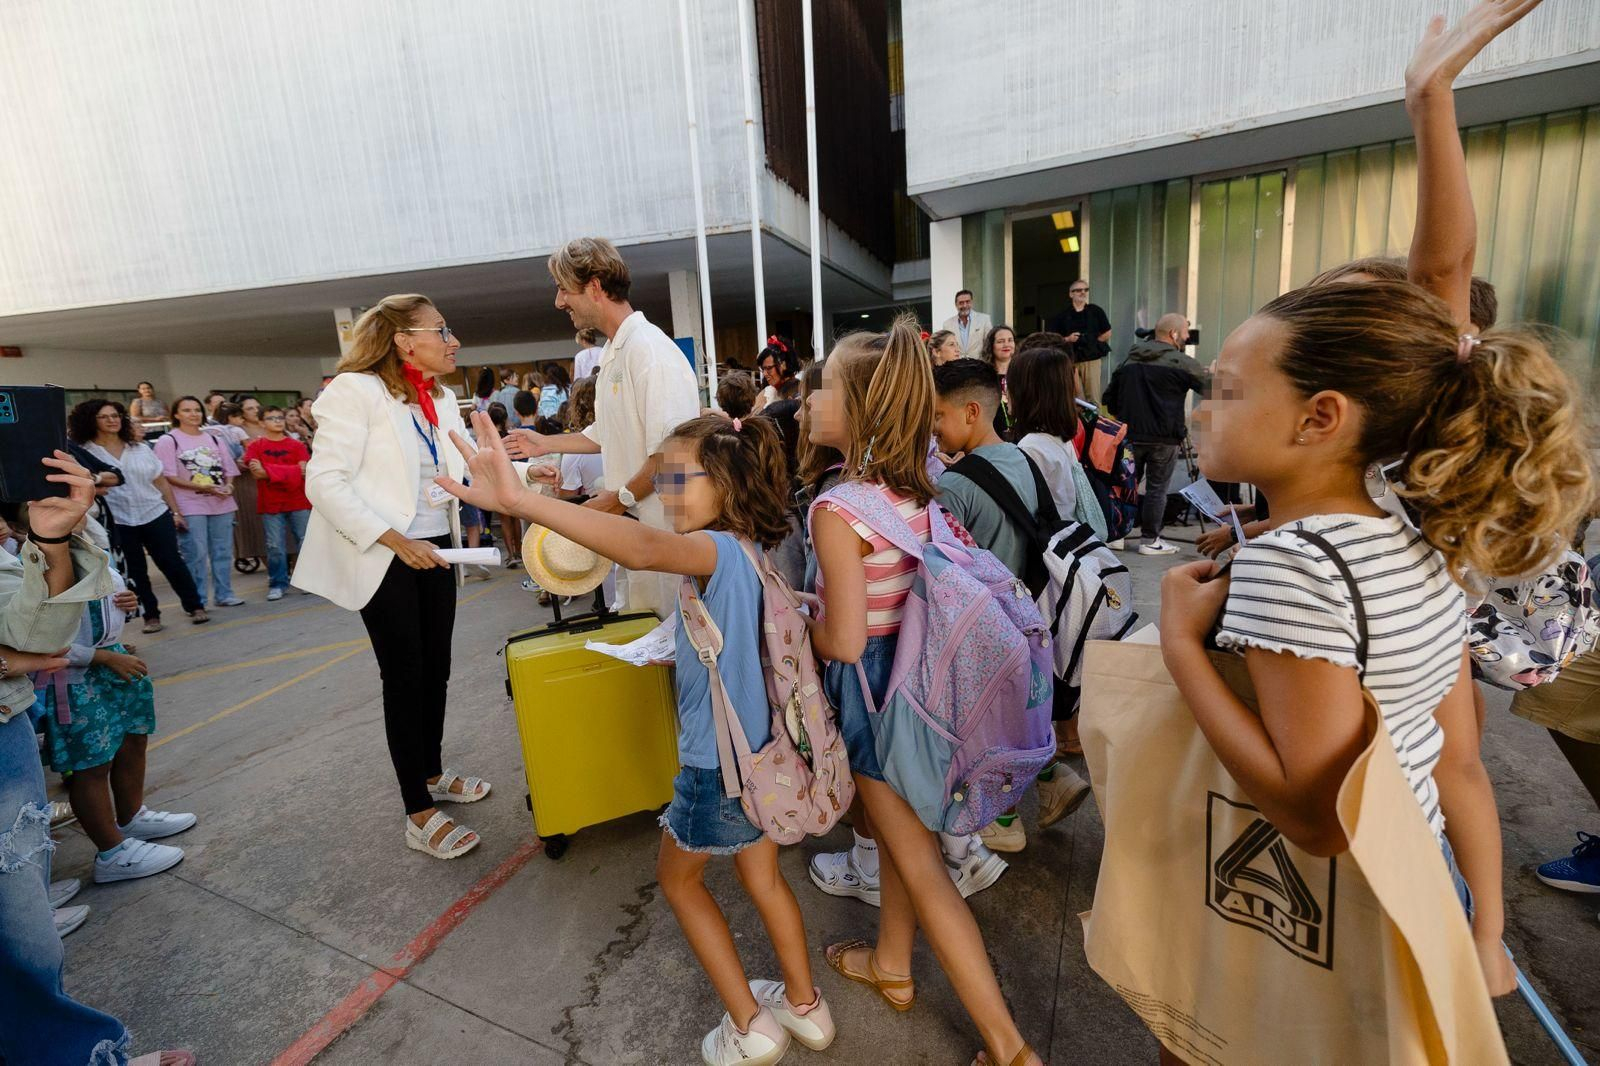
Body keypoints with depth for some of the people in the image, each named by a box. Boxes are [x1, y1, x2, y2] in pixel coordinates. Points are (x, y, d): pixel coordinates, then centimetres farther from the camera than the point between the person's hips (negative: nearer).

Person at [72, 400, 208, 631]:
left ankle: (195, 607, 11)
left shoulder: (141, 449, 9)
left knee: (171, 562, 2)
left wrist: (175, 512, 8)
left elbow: (161, 482, 10)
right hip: (118, 522, -1)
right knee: (135, 570, 6)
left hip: (156, 516, 1)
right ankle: (151, 616, 15)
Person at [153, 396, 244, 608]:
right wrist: (203, 488, -17)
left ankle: (223, 594, 15)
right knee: (196, 554, -7)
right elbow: (169, 477, -6)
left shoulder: (214, 439, 16)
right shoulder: (168, 441, 1)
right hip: (191, 507, -4)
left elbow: (229, 470, 16)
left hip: (221, 504, 4)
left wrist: (229, 486, -6)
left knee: (223, 551, 7)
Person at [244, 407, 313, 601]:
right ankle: (277, 584, 11)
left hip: (299, 502, 1)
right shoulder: (255, 446, 5)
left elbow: (305, 470, -6)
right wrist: (294, 471, -16)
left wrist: (268, 472, -14)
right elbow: (256, 471, -10)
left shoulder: (297, 445, 7)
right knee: (275, 546, 1)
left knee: (306, 542, 3)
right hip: (271, 504, 0)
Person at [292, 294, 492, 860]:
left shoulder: (441, 400, 8)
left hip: (433, 551, 7)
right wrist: (396, 541, -24)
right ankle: (419, 815, 13)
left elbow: (465, 467, 7)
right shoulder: (356, 390, -15)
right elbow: (325, 481, -19)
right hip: (383, 558, -7)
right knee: (404, 677, 0)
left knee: (436, 669, 14)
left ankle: (432, 774, 35)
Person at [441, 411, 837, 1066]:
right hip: (762, 752, 8)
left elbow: (645, 549, -49)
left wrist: (522, 501, -57)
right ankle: (804, 1005, 46)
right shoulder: (751, 550, 0)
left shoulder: (720, 549, -27)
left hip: (717, 764, -8)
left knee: (678, 878, 21)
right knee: (762, 877, 28)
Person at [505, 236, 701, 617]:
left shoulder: (649, 349, -18)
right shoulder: (613, 354, 15)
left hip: (663, 524, -10)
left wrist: (621, 498, -17)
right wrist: (546, 443, 26)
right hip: (631, 522, 10)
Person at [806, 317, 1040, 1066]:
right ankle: (890, 964, 50)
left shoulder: (837, 510, -26)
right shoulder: (917, 487, -2)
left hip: (871, 683, -8)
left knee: (923, 866, 9)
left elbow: (844, 641, -25)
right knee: (899, 832, 26)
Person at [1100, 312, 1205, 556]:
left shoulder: (1129, 361, 10)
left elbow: (1108, 398, 13)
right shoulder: (1180, 362, -8)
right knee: (1157, 489, 3)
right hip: (1163, 438, -5)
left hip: (1129, 435, 5)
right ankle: (1150, 540, 8)